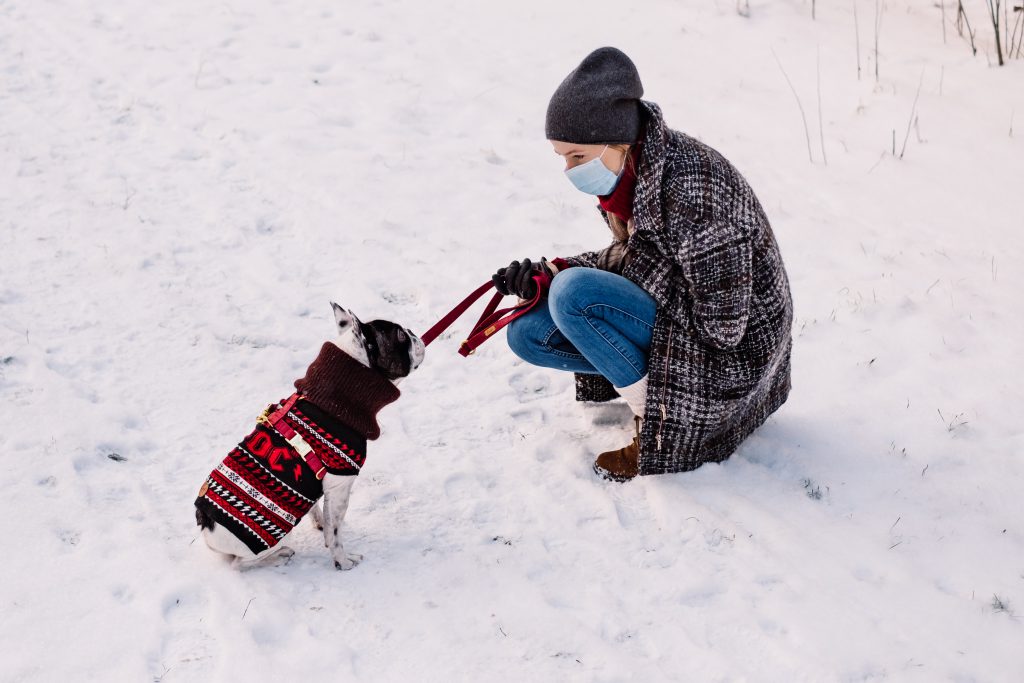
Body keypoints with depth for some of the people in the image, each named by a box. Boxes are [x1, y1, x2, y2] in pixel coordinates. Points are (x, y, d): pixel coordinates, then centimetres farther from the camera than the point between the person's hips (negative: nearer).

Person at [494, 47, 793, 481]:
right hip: (668, 318, 9)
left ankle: (657, 424, -10)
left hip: (727, 352, -9)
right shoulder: (628, 169, -3)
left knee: (573, 294, -27)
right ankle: (657, 395, 7)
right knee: (527, 331, 1)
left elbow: (721, 323, -28)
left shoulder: (688, 185, -30)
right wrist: (549, 274, -6)